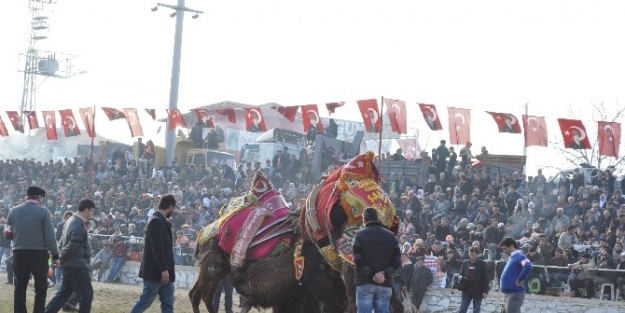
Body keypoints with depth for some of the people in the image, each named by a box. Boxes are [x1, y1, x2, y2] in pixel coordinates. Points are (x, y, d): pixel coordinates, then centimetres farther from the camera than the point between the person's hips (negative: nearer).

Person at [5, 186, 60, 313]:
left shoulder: (14, 211, 1)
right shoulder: (43, 212, -8)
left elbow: (7, 234, 5)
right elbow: (50, 237, -10)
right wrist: (55, 256, -4)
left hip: (19, 253, 3)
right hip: (39, 253, -3)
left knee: (20, 288, 9)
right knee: (41, 288, 8)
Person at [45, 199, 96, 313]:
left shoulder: (71, 221, 14)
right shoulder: (79, 225, -18)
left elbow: (63, 242, 20)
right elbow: (72, 247, -22)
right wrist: (60, 259, -10)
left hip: (69, 265, 10)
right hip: (77, 266, -10)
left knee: (63, 294, 14)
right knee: (86, 295, -2)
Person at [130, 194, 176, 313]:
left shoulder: (161, 221, 14)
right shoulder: (156, 221, -16)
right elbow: (157, 247, -22)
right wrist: (163, 269, -23)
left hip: (163, 271, 10)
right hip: (155, 271, -10)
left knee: (168, 303, 4)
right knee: (145, 301, -1)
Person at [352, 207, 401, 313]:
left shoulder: (360, 235, 3)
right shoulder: (390, 236, 12)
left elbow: (358, 259, -9)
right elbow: (397, 261, 3)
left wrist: (371, 275, -11)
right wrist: (385, 274, -7)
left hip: (365, 283, -3)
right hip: (385, 284, 3)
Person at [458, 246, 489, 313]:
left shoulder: (482, 264, -3)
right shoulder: (465, 263, 7)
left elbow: (485, 278, -4)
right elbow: (461, 274, 16)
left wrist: (485, 291, -9)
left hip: (478, 291, -3)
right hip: (466, 290, 3)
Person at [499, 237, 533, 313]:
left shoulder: (519, 256, -11)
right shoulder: (512, 257, 18)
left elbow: (528, 266, -31)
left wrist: (520, 280, -22)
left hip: (515, 293, -10)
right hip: (508, 293, 10)